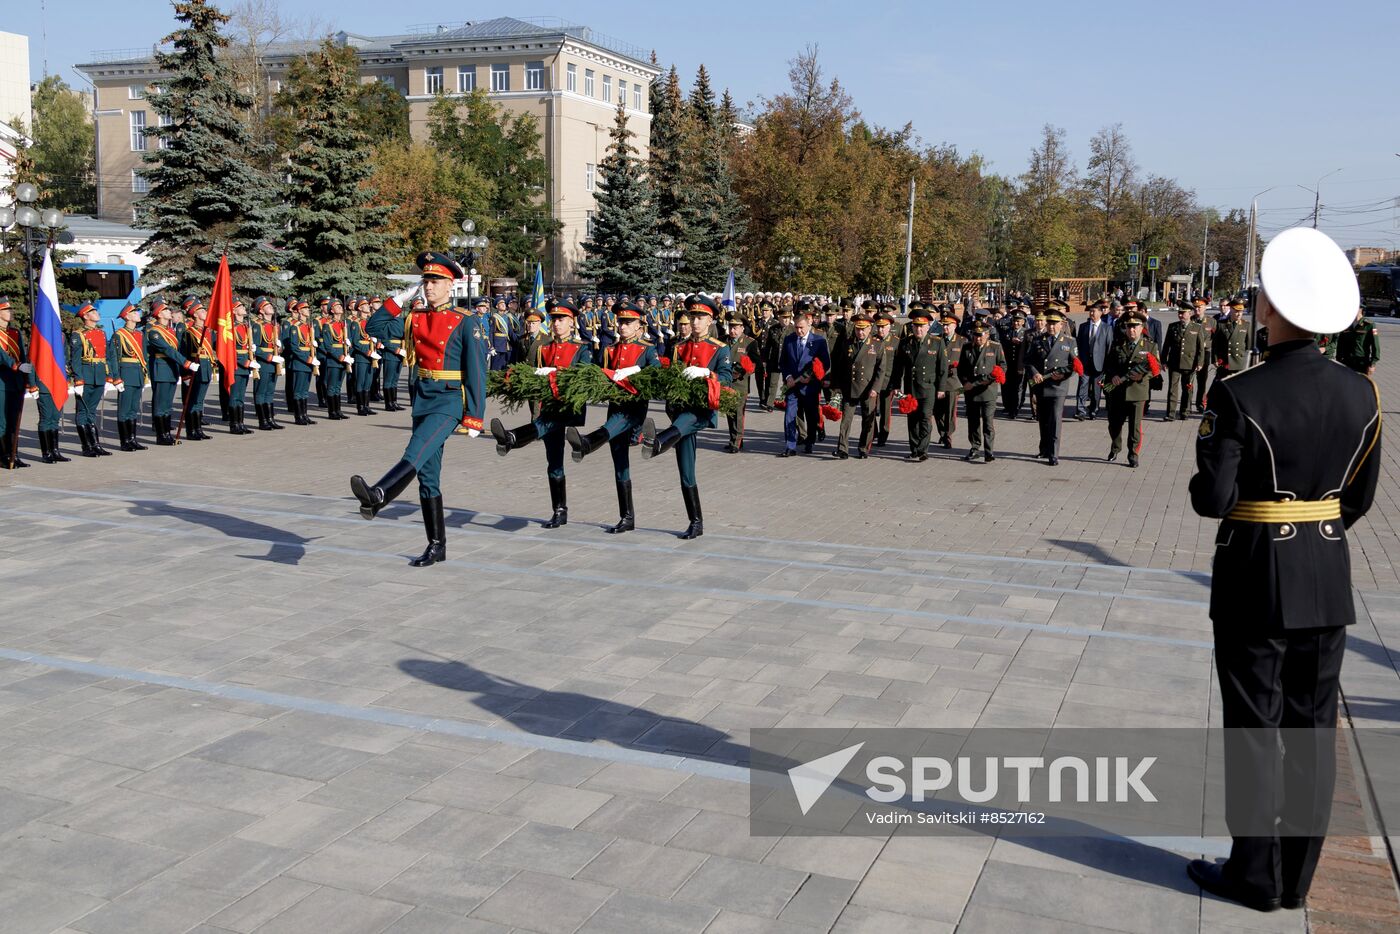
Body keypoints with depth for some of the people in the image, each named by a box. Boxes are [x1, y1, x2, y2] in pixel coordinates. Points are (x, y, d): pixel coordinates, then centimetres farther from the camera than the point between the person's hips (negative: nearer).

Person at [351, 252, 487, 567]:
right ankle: (437, 546, 14)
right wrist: (401, 298, 6)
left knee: (417, 451, -31)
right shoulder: (414, 319, 12)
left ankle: (377, 496, -52)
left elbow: (476, 372, -7)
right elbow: (374, 328, 13)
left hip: (449, 400, -6)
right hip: (421, 400, 6)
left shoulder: (463, 323, -4)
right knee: (428, 476, 7)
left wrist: (474, 418, -12)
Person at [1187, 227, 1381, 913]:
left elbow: (1211, 500, -17)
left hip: (1256, 576, -5)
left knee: (1253, 728, 7)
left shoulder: (1238, 397, -18)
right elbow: (1361, 496, 7)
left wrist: (1202, 481, 4)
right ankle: (1298, 876, 23)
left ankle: (1257, 875, 17)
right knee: (1313, 728, 13)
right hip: (1329, 579, 5)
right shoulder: (1360, 393, -1)